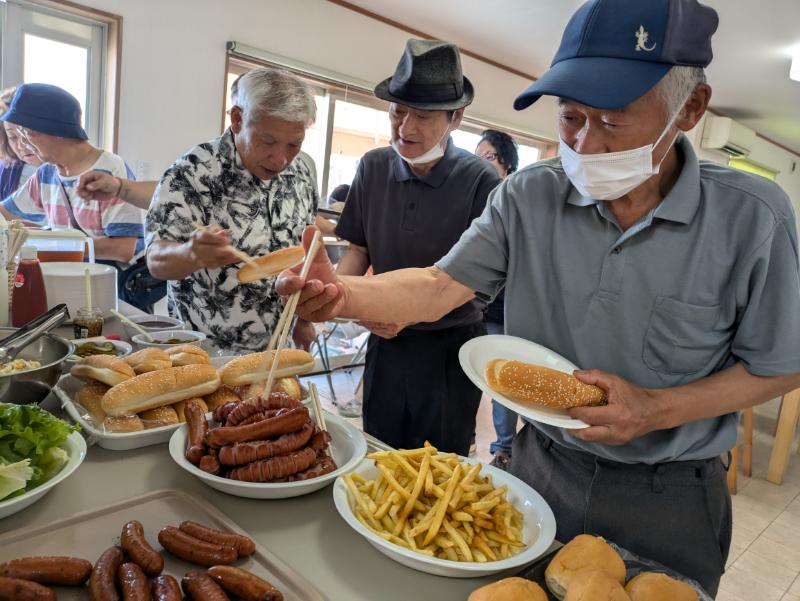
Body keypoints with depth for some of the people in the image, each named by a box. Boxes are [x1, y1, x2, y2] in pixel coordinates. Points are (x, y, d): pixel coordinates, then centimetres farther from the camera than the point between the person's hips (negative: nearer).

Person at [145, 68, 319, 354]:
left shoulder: (301, 175, -1)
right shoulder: (193, 172, -16)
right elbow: (157, 260, -21)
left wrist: (304, 321, 7)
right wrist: (193, 253, -42)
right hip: (202, 351, -4)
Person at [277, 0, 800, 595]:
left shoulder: (752, 217, -15)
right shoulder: (529, 196, -10)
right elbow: (441, 286, -15)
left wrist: (656, 410, -22)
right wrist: (342, 294, -33)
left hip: (667, 500, -1)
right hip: (541, 469, 2)